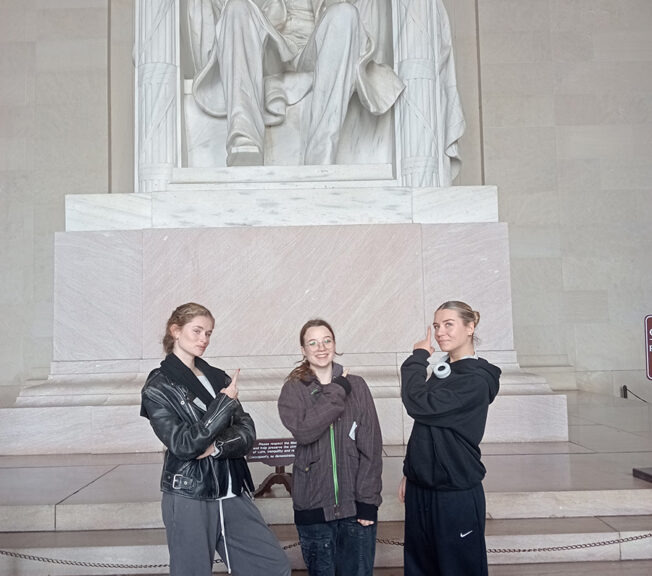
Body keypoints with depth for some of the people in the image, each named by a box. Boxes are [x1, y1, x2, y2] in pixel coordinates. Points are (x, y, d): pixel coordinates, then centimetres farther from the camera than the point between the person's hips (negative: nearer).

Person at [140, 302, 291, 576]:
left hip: (233, 495, 5)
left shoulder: (218, 378, 9)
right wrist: (225, 402, -15)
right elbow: (183, 444, -16)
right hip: (188, 500, -5)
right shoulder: (157, 387, -5)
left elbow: (247, 434, 1)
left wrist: (216, 447, -18)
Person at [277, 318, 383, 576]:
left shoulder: (357, 386, 3)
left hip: (355, 503, 0)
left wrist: (368, 498, -6)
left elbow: (371, 447, -1)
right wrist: (337, 393, -13)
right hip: (314, 505, 0)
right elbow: (303, 431, -18)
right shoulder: (293, 390, 1)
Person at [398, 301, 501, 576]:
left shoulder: (476, 380, -16)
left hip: (457, 495, -7)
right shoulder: (441, 371, 9)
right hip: (420, 490, 7)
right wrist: (410, 473, 16)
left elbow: (419, 405, -24)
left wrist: (418, 357, -12)